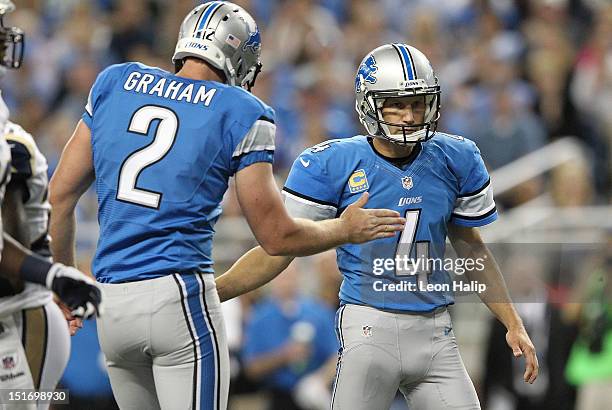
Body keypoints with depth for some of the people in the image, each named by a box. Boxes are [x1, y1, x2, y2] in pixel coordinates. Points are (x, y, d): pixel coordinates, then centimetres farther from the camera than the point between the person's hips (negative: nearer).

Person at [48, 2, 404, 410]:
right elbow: (277, 237, 1)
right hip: (178, 298, -5)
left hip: (111, 301, 5)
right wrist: (347, 229, 19)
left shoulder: (114, 83, 10)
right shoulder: (241, 114, -2)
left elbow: (61, 194, 13)